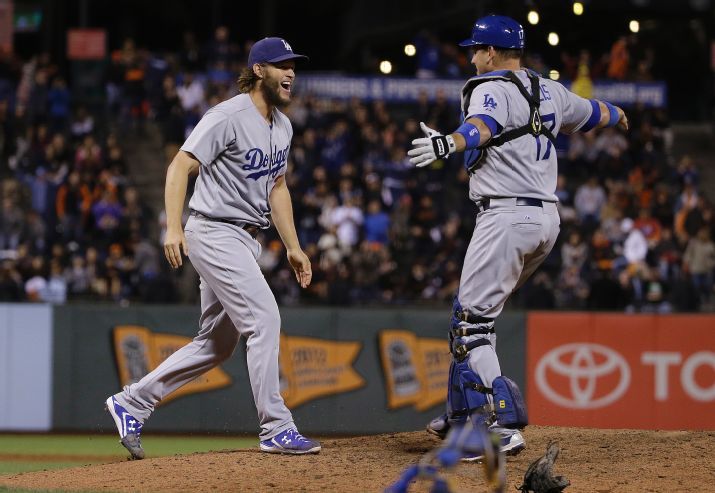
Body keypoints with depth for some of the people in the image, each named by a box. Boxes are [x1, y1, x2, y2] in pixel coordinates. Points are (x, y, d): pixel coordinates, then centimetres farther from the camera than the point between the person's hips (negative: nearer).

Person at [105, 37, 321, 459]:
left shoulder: (282, 126, 12)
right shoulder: (229, 117, -15)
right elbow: (180, 167, -18)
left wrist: (293, 247, 17)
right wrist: (173, 229, -29)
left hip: (246, 241, 10)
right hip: (215, 232, -9)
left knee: (217, 345, 11)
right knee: (264, 319, -15)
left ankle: (132, 403, 19)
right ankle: (277, 430, -10)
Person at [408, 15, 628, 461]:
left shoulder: (491, 88, -8)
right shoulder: (549, 92, 16)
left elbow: (483, 126, -32)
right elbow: (591, 111, 36)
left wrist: (449, 144, -53)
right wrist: (617, 115, 60)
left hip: (507, 217, -9)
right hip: (547, 218, 9)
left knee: (473, 323, -11)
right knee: (475, 312, 22)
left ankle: (502, 425, -23)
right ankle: (465, 414, 26)